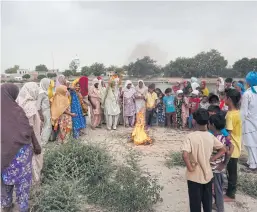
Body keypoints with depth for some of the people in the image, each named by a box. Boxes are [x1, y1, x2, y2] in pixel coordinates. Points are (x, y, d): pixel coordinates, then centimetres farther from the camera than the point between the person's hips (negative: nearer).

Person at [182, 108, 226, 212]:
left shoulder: (190, 136, -19)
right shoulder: (211, 136, -4)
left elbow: (185, 155, -30)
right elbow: (223, 150, 7)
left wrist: (190, 168, -16)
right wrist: (211, 159, 4)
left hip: (195, 176, -4)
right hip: (207, 175, 4)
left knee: (195, 203, 11)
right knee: (207, 201, 21)